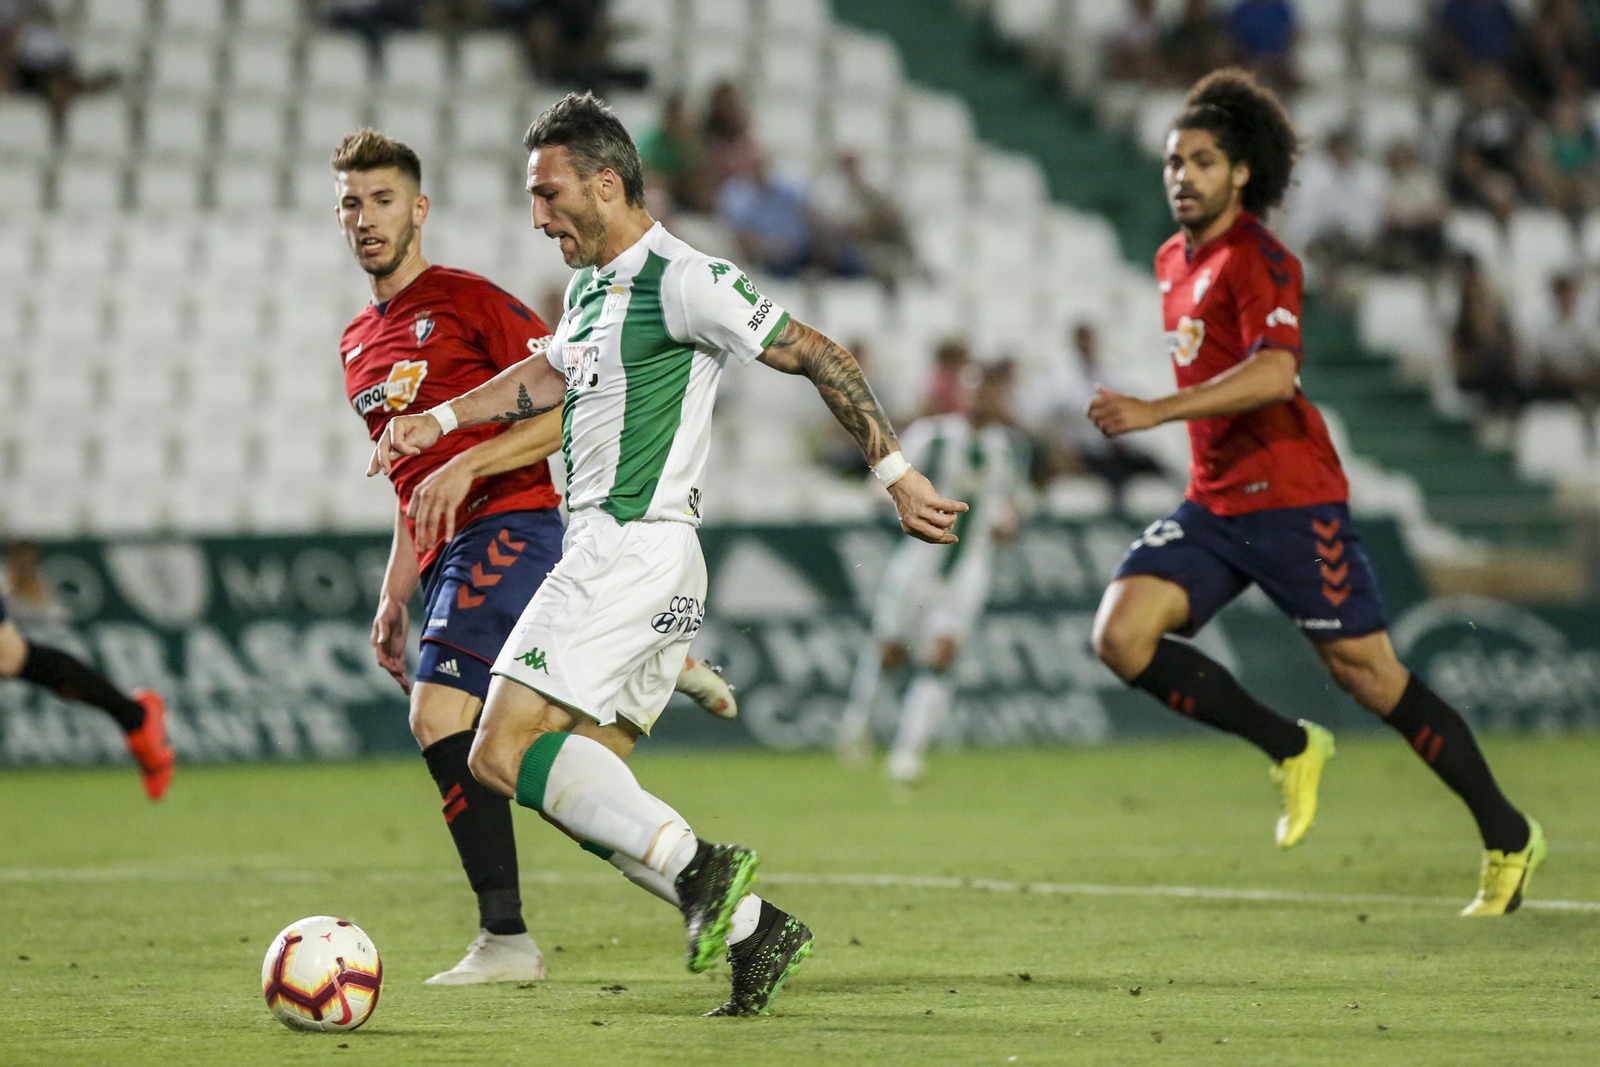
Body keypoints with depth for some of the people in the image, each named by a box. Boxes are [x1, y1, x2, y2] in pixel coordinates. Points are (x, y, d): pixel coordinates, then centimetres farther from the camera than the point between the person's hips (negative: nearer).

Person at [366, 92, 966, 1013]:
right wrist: (440, 421, 29)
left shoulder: (681, 280, -10)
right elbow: (549, 377, 37)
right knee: (583, 785, 5)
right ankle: (753, 928, 1)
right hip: (608, 555, 10)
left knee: (507, 753, -17)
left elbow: (819, 357, -10)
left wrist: (896, 472, -11)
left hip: (634, 548, -10)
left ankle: (697, 865, -20)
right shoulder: (592, 286, 18)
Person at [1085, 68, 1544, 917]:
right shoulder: (1174, 261, 14)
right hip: (1213, 504, 8)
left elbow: (1273, 374, -30)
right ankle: (1289, 749, 4)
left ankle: (1508, 838, 11)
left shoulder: (1255, 259, -13)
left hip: (1290, 497, -8)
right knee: (1120, 637, -12)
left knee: (1367, 674, -4)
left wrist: (1153, 413, -35)